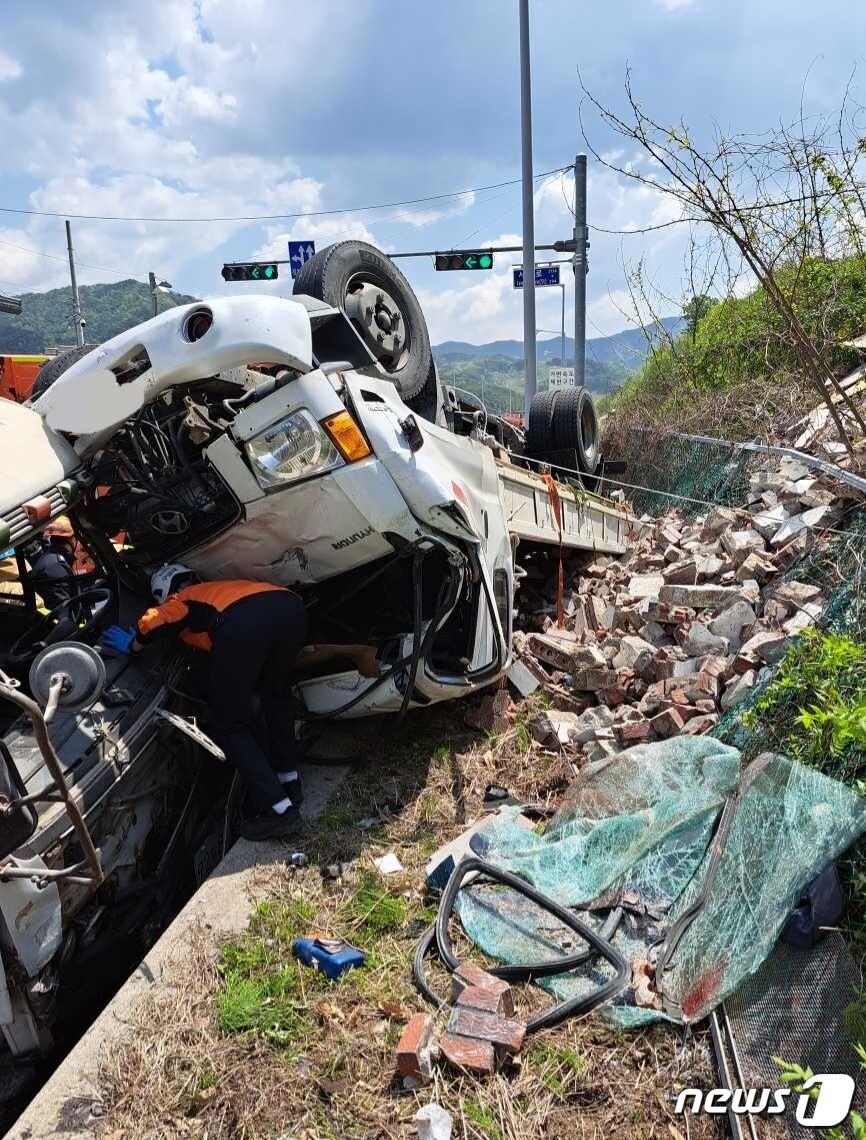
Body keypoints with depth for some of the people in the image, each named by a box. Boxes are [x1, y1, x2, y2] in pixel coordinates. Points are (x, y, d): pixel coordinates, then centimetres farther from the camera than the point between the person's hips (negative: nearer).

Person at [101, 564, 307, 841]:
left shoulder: (180, 601, 31)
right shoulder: (219, 588, 47)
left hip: (243, 620, -6)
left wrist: (133, 645, 29)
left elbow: (155, 620, 10)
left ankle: (279, 809, 2)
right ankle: (288, 781, 36)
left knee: (230, 725, 10)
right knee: (275, 694, 33)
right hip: (290, 605, 6)